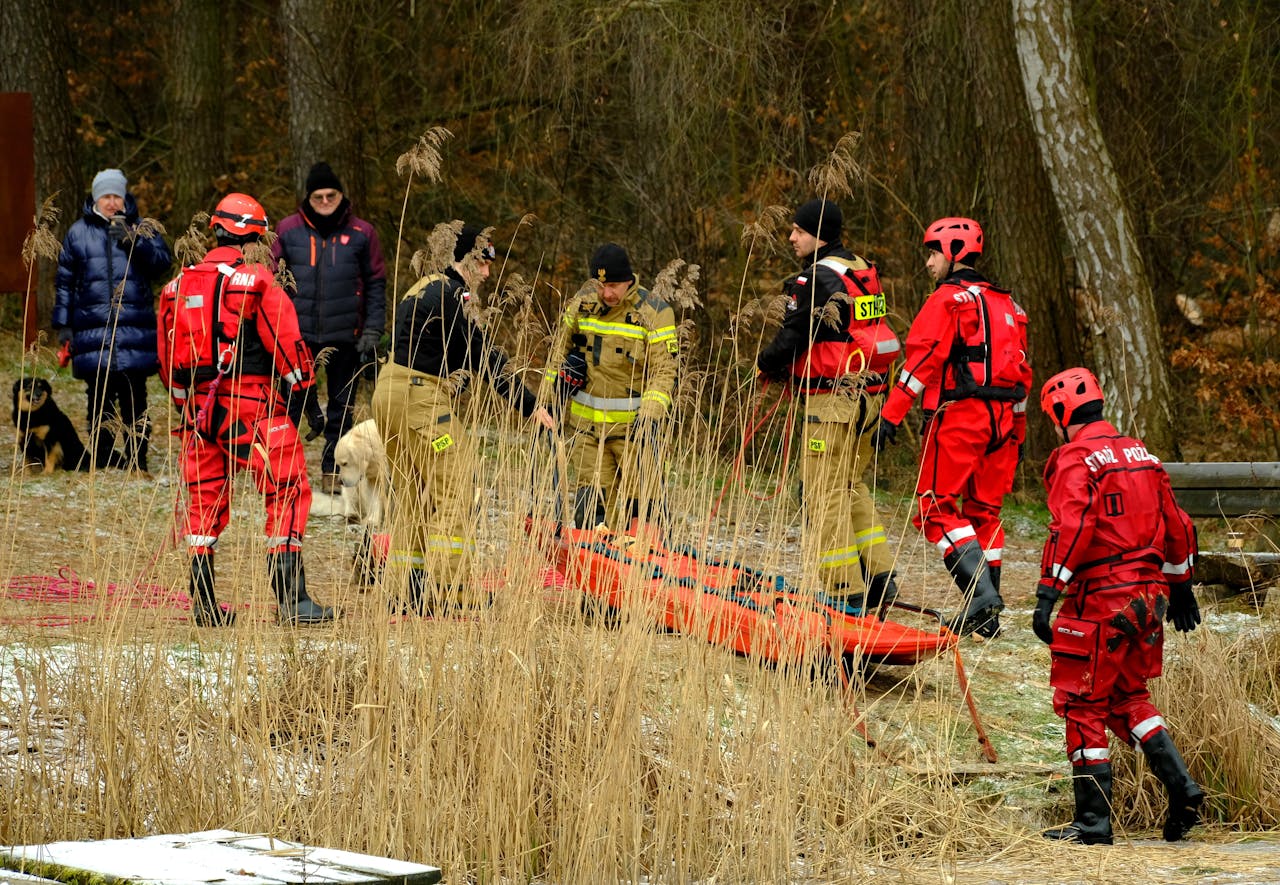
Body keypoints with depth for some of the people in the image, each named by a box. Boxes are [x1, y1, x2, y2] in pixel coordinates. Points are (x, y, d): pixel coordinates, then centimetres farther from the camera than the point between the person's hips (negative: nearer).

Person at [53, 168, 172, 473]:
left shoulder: (142, 229, 9)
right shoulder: (79, 232, 12)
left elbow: (162, 262, -5)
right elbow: (64, 281, 15)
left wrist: (133, 242, -19)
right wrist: (63, 324, 11)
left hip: (135, 331, -1)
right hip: (92, 330, 1)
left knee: (135, 399, -2)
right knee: (99, 399, 2)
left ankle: (137, 458, 3)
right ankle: (102, 460, 7)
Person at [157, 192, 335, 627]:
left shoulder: (179, 286, 12)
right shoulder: (256, 280, -6)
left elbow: (168, 359, 17)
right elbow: (287, 345, -8)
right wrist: (309, 401, -2)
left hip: (199, 407, 6)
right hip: (252, 403, -6)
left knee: (205, 499, 14)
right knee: (287, 494, -2)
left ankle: (203, 603, 11)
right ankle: (290, 599, -10)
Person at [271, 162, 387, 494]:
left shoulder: (361, 233, 0)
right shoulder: (289, 230, 0)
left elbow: (375, 285, 4)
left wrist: (372, 332, -3)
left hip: (344, 337, 1)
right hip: (298, 333, -1)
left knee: (341, 408, 7)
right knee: (290, 405, -1)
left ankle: (332, 473, 16)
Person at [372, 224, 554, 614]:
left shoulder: (423, 287, 18)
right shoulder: (450, 294, -13)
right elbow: (481, 356, -15)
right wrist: (528, 406, -12)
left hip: (389, 391, 10)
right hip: (422, 399, -10)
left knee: (409, 496, 12)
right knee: (453, 493, -7)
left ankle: (409, 593, 13)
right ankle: (445, 591, -12)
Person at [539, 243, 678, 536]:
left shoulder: (654, 312, -8)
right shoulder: (581, 304, 4)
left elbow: (664, 371, -12)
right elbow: (558, 353, 18)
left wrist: (651, 414, -26)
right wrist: (546, 400, 15)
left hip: (635, 425, -4)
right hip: (587, 423, 4)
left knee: (642, 509, -5)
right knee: (592, 508, 3)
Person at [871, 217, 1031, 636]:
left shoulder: (947, 299, -5)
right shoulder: (1006, 304, 20)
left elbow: (922, 360, -13)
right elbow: (1020, 369, 22)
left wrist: (891, 414, -14)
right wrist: (1017, 431, 25)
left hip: (959, 413, -8)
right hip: (1003, 417, 8)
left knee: (937, 506, -5)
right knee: (983, 509, 13)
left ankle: (981, 592, -20)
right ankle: (987, 615, 11)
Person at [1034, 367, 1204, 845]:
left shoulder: (1075, 460, -10)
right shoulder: (1140, 453, 13)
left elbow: (1070, 530, -22)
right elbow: (1176, 526, 19)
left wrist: (1046, 595, -22)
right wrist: (1180, 586, 30)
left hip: (1099, 601, -8)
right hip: (1150, 594, 8)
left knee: (1084, 707, 2)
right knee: (1128, 697, 21)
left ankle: (1093, 821, 3)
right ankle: (1181, 786, 6)